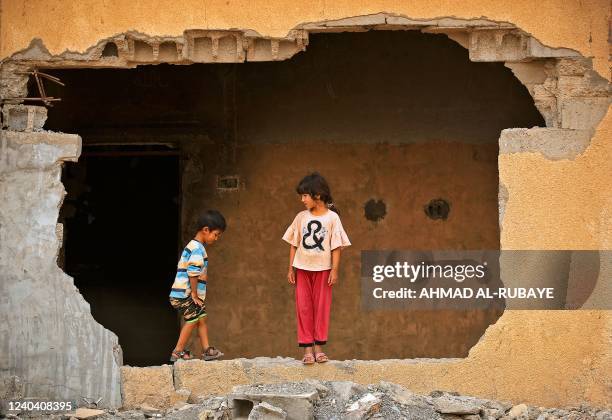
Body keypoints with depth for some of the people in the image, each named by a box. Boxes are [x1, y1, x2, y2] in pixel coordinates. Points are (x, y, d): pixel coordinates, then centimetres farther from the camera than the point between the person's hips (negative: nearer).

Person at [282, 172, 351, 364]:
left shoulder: (332, 217, -5)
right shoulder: (301, 217, 2)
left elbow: (336, 246, -4)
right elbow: (294, 244, 7)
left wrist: (335, 270, -8)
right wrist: (291, 269, 4)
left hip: (323, 269, -2)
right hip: (303, 269, 2)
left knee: (322, 307, 4)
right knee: (303, 307, 1)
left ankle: (319, 346, 12)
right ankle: (307, 348, 4)